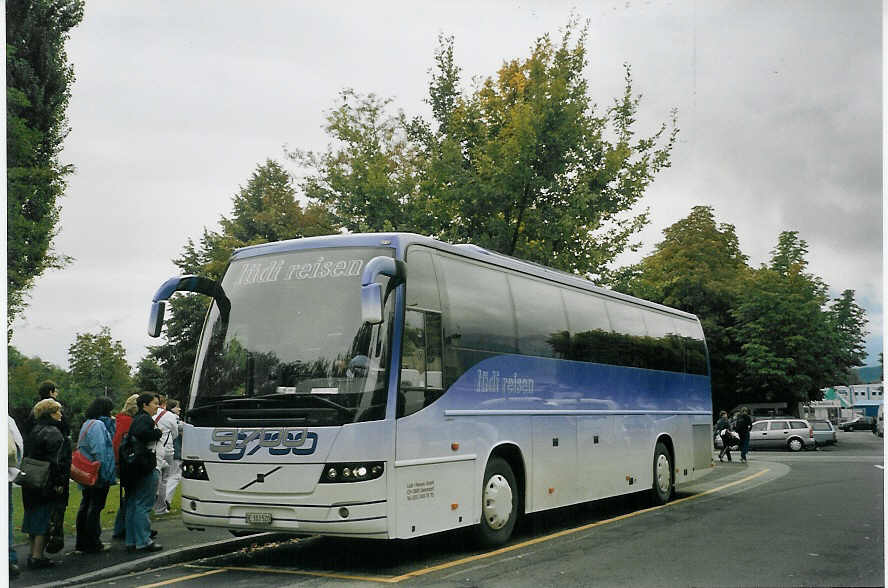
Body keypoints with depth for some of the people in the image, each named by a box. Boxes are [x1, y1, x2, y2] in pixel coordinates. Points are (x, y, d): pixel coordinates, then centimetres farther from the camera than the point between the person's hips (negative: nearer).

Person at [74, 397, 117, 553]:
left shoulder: (88, 424, 16)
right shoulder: (97, 425, -16)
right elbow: (99, 451, -23)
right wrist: (104, 474, -21)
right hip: (97, 475, -10)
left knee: (86, 506, 15)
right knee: (95, 507, -4)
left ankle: (81, 542, 22)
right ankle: (92, 543, 1)